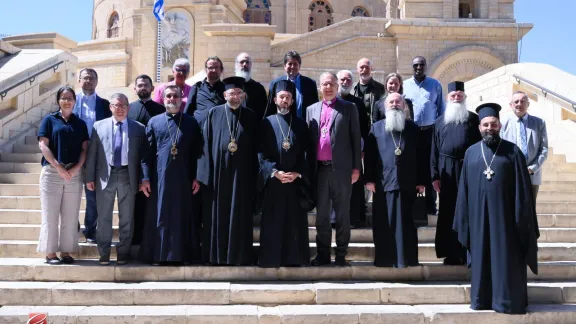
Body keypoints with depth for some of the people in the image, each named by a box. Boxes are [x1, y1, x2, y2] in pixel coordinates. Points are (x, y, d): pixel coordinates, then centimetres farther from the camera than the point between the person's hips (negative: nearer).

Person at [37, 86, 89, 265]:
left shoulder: (80, 123, 12)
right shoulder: (49, 119, 5)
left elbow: (84, 148, 8)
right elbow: (43, 145, -3)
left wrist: (76, 168, -8)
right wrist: (58, 167, -12)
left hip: (74, 173, 3)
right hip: (52, 172, -2)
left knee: (70, 216, 3)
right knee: (50, 214, -1)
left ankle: (65, 251, 9)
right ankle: (50, 253, 5)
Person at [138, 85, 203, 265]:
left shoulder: (191, 122, 7)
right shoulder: (154, 122, 7)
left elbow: (197, 152, 5)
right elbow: (147, 152, 4)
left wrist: (197, 177, -2)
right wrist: (145, 178, -4)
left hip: (184, 179, 0)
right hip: (160, 178, 0)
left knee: (183, 218, 5)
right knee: (160, 218, 4)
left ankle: (183, 255, 12)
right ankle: (158, 255, 12)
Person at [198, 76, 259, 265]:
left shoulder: (251, 117, 6)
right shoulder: (213, 114, 4)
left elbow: (255, 148, 7)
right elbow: (206, 144, 2)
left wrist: (254, 174, 1)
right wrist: (206, 173, -6)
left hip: (242, 174, 0)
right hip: (217, 172, 0)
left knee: (240, 216, 4)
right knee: (217, 214, 5)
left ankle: (239, 255, 13)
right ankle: (215, 254, 15)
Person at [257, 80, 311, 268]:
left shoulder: (300, 124, 10)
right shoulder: (267, 123, 5)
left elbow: (305, 153, 6)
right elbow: (261, 153, -2)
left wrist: (298, 173, -9)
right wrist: (275, 172, -14)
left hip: (296, 179, 2)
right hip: (273, 180, -1)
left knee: (296, 221, 4)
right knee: (273, 221, 1)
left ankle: (294, 258, 12)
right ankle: (271, 258, 8)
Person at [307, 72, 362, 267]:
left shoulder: (349, 108, 5)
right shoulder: (311, 110, 14)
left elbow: (355, 139, 2)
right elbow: (308, 140, 11)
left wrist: (356, 167, -5)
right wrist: (309, 168, 4)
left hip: (341, 168, -3)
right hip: (320, 169, 3)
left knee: (342, 214, 4)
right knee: (321, 214, 8)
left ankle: (341, 255, 11)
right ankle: (323, 254, 17)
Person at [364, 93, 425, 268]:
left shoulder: (413, 128, 13)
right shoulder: (376, 127, 11)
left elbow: (420, 155, 10)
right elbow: (369, 154, 5)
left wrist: (421, 181, 3)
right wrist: (369, 179, -4)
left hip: (407, 183, 0)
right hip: (383, 182, 0)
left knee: (406, 222, 2)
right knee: (383, 223, 1)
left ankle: (406, 259, 7)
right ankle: (384, 259, 8)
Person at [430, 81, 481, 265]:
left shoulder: (473, 119, 7)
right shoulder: (440, 122, 11)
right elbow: (434, 150, 8)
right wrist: (434, 175, 0)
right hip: (446, 170, 2)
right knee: (448, 211, 4)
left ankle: (469, 252, 5)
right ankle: (452, 254, 10)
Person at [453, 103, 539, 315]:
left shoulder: (512, 151, -1)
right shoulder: (471, 152, 7)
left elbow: (522, 188, -2)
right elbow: (464, 188, 8)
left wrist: (522, 217, -8)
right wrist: (464, 218, 4)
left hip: (504, 214, -2)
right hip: (479, 215, 3)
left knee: (505, 257, 2)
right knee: (481, 256, 9)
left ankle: (508, 300, 12)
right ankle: (482, 299, 19)